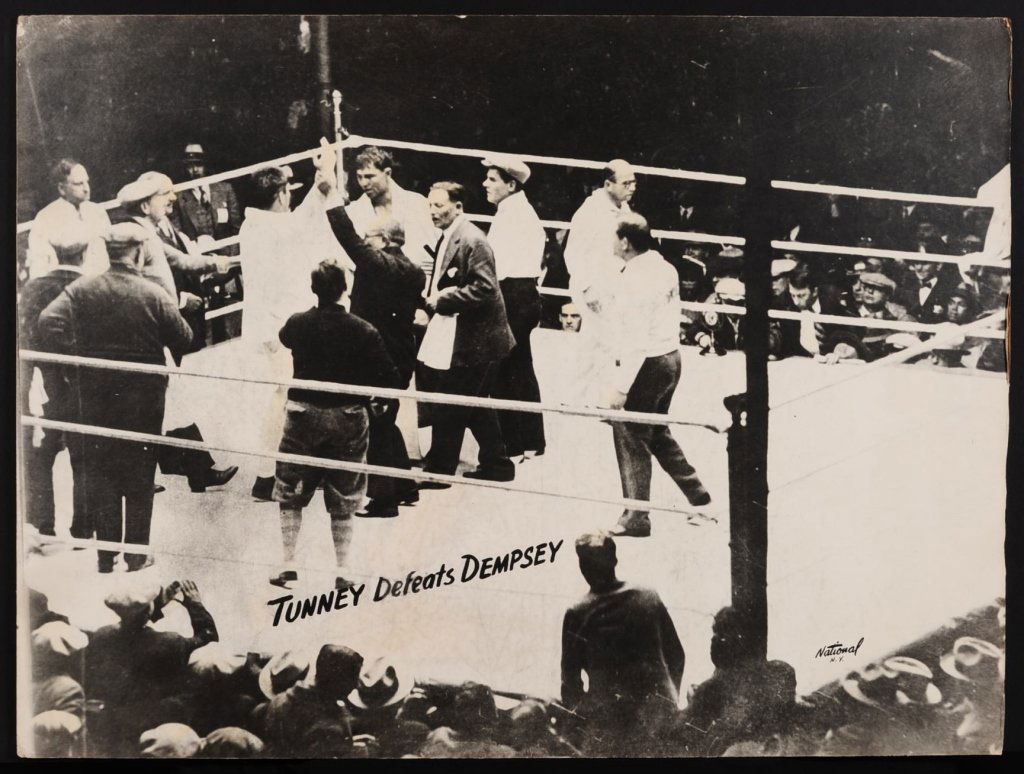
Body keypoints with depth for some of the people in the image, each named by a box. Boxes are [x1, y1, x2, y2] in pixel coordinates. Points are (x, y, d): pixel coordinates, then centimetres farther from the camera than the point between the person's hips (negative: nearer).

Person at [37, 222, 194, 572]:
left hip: (94, 396, 2)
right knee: (139, 477, 11)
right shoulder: (153, 295, -12)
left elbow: (48, 321, -15)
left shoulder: (81, 290, -4)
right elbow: (184, 338, -9)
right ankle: (137, 554, 16)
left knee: (99, 476, 13)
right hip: (143, 397, -2)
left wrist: (74, 366, -6)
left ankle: (106, 555, 18)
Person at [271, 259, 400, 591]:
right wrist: (361, 388, 5)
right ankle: (341, 571, 15)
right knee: (343, 500, 12)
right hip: (348, 419, -1)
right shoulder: (363, 331, -14)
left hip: (304, 414, 1)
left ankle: (287, 565, 17)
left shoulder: (297, 324, -7)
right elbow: (390, 378, -14)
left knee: (291, 494, 17)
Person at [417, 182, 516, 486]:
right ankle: (496, 464, 28)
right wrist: (434, 299, 7)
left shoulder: (471, 240, -17)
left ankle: (437, 470, 11)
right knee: (475, 405, 17)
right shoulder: (448, 237, 13)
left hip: (473, 340, -10)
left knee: (448, 408, -1)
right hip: (461, 338, 10)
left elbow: (484, 288, -23)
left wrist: (442, 299, -18)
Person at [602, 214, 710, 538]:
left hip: (646, 365, -9)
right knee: (657, 433, 23)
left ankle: (636, 517, 13)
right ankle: (698, 495, 29)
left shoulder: (635, 280, -21)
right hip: (671, 357, 9)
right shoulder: (665, 268, 5)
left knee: (630, 438, 4)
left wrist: (619, 386, -21)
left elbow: (636, 340, -23)